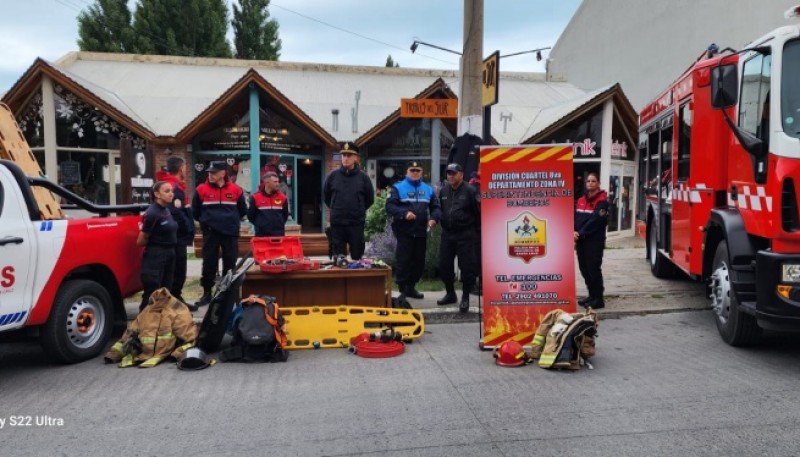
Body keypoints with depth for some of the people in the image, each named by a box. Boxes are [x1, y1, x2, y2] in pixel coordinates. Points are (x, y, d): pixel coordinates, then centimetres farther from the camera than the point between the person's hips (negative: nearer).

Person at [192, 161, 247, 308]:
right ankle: (207, 293, 12)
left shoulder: (236, 190, 1)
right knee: (209, 263, 2)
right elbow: (195, 211, 11)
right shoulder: (201, 189, 0)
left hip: (230, 232, 1)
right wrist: (205, 221, 10)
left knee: (230, 263, 6)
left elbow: (243, 210, 14)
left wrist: (233, 221, 10)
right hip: (210, 232, -1)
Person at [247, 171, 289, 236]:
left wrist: (279, 225, 10)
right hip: (261, 235, -2)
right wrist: (260, 225, 8)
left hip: (278, 235, 2)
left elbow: (285, 215, 15)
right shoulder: (255, 198, -3)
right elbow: (250, 215, 5)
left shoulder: (282, 197, 3)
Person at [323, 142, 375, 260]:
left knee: (357, 256, 6)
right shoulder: (333, 176, 0)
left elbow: (370, 198, 9)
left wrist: (359, 210, 10)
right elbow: (326, 195, 14)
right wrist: (335, 209, 13)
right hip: (337, 222, 1)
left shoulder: (363, 177, -2)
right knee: (338, 257, 8)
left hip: (357, 223, -1)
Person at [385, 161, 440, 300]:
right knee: (404, 261, -4)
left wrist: (433, 218, -8)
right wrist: (404, 213, -26)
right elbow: (390, 206, -12)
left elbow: (435, 207, 13)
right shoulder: (398, 188, -2)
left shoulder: (428, 189, 12)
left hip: (421, 232, 5)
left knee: (419, 261, 10)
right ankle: (403, 289, 5)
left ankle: (411, 287, 23)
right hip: (404, 232, -5)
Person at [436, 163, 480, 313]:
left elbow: (479, 212, -6)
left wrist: (473, 230, -3)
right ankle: (450, 294, 26)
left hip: (465, 235, -6)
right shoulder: (443, 191, 10)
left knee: (467, 266, -3)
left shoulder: (470, 191, -8)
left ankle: (465, 298, 9)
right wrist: (441, 223, 14)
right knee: (444, 265, 9)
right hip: (447, 233, 6)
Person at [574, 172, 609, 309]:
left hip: (595, 241, -7)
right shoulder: (581, 200, 14)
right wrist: (574, 233, -9)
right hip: (581, 241, 7)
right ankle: (592, 295, 21)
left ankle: (598, 299, 1)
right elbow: (576, 218, 8)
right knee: (584, 269, 10)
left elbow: (595, 221, -16)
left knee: (594, 269, -6)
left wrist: (580, 233, -17)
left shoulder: (602, 201, -7)